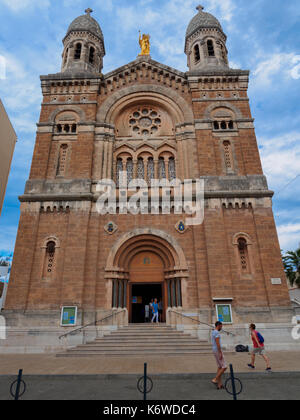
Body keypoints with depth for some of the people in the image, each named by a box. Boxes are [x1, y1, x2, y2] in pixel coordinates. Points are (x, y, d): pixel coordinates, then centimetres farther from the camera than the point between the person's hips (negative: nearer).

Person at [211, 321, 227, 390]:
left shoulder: (213, 332, 15)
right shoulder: (217, 332, -17)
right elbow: (218, 343, -23)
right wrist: (220, 353, -22)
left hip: (215, 350, 10)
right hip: (218, 350, -10)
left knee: (220, 367, 13)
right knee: (224, 367, -4)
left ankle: (219, 384, 15)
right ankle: (215, 379, -3)